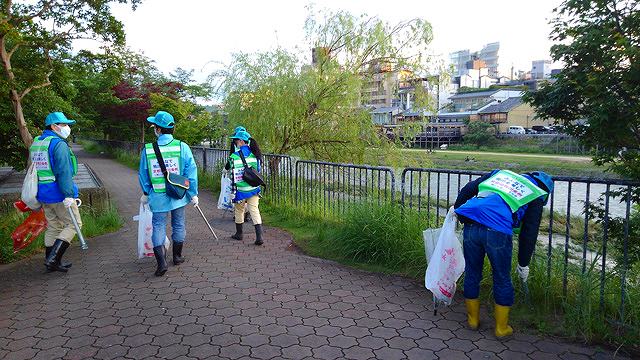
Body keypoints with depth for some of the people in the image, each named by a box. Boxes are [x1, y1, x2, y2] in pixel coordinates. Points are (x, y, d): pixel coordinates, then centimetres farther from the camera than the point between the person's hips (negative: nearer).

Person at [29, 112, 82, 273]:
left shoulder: (35, 143, 14)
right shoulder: (59, 144, -15)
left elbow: (33, 169, 19)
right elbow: (64, 172, -22)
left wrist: (37, 195, 23)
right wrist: (69, 194, -24)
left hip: (42, 193, 9)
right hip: (58, 193, -9)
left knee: (53, 226, 16)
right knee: (73, 224, 1)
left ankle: (51, 262, 22)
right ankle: (53, 258, -6)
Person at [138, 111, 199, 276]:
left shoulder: (147, 149, -7)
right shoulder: (182, 147, -10)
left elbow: (143, 174, 2)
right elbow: (191, 171, -10)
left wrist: (146, 193, 18)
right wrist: (193, 194, -1)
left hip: (158, 197, 0)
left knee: (158, 226, 9)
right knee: (178, 225, 16)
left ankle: (161, 261, -1)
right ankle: (177, 256, 30)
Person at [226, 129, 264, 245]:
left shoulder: (234, 157, -12)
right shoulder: (254, 155, 1)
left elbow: (234, 176, -12)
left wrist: (233, 191, -6)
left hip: (241, 189, -3)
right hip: (254, 189, 3)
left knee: (239, 210, 16)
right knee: (254, 210, 3)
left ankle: (239, 234, 32)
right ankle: (259, 236, -7)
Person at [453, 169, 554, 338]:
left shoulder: (501, 173, 28)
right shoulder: (536, 198, 18)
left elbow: (468, 189, 20)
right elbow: (529, 234, 15)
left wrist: (457, 208, 29)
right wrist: (523, 264, 24)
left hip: (471, 227, 4)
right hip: (497, 232, -3)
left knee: (472, 274, 19)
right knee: (502, 280, 16)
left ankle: (472, 319, 35)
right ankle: (502, 328, 29)